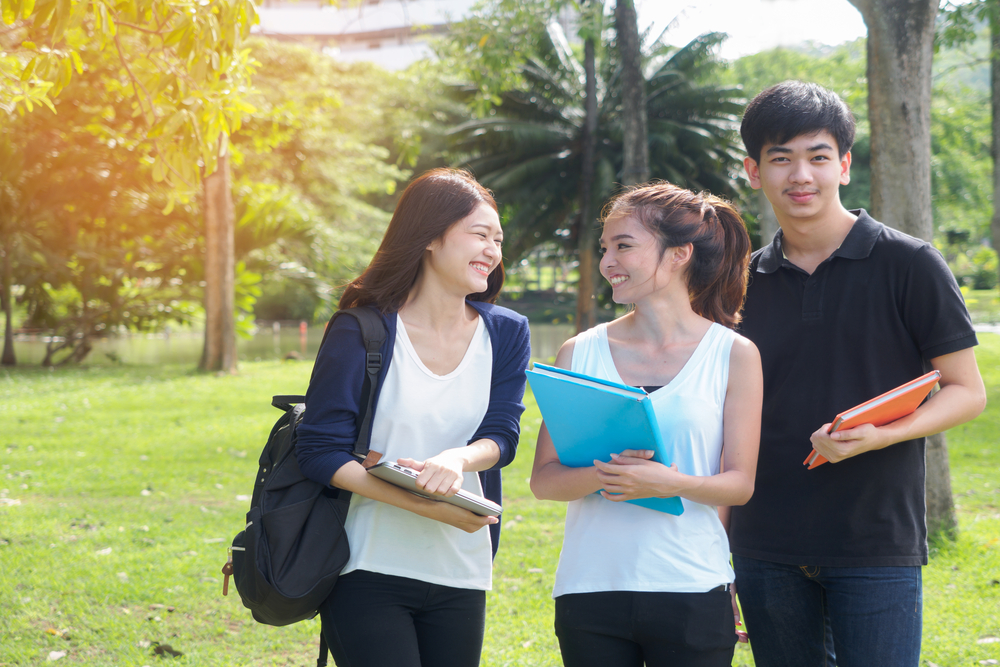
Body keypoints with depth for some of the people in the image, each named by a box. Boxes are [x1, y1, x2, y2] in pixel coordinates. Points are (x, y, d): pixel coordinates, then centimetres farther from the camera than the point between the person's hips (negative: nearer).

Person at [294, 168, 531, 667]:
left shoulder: (506, 334, 8)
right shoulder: (363, 332, -5)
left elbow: (502, 435, -1)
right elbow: (320, 452, -10)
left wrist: (458, 460, -25)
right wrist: (423, 505, -20)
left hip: (461, 578, 4)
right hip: (367, 575, -4)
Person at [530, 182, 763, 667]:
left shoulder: (734, 355, 2)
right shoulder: (580, 353, 6)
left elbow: (740, 484, 0)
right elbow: (543, 480, 3)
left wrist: (672, 483, -19)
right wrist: (602, 475, -18)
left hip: (691, 592, -1)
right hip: (590, 587, 1)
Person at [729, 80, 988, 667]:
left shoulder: (909, 265, -2)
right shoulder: (745, 284, 9)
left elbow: (968, 392, -1)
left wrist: (880, 436, -19)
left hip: (877, 545, -4)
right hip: (763, 547, 4)